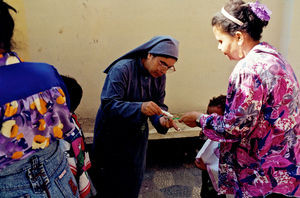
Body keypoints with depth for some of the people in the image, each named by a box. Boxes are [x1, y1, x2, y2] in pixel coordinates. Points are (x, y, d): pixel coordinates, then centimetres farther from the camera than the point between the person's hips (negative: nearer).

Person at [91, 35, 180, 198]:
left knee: (133, 183, 19)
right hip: (112, 137, -5)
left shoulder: (160, 77, -2)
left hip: (137, 136, 6)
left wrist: (161, 120, -21)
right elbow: (108, 104, -29)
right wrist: (140, 108, -42)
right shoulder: (122, 69, -23)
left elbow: (159, 105, 2)